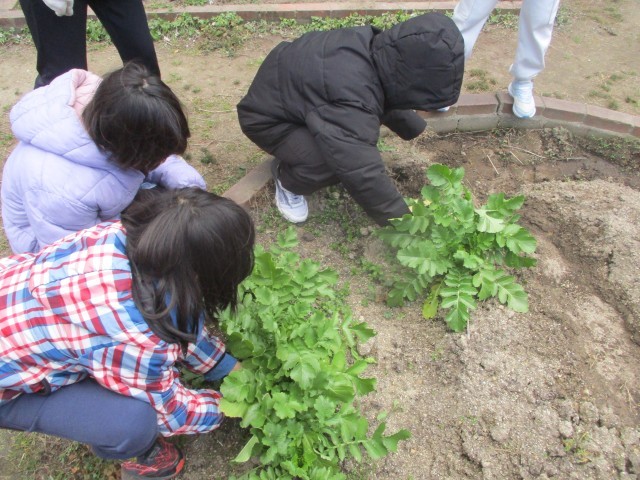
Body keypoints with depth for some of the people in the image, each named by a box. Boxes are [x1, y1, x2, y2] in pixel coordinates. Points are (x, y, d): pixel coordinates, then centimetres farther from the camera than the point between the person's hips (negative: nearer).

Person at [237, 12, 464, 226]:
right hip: (266, 118, -8)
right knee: (337, 161, -28)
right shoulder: (350, 101, -41)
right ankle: (286, 178, 0)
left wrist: (418, 130, 14)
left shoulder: (372, 48, -12)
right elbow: (365, 175, -40)